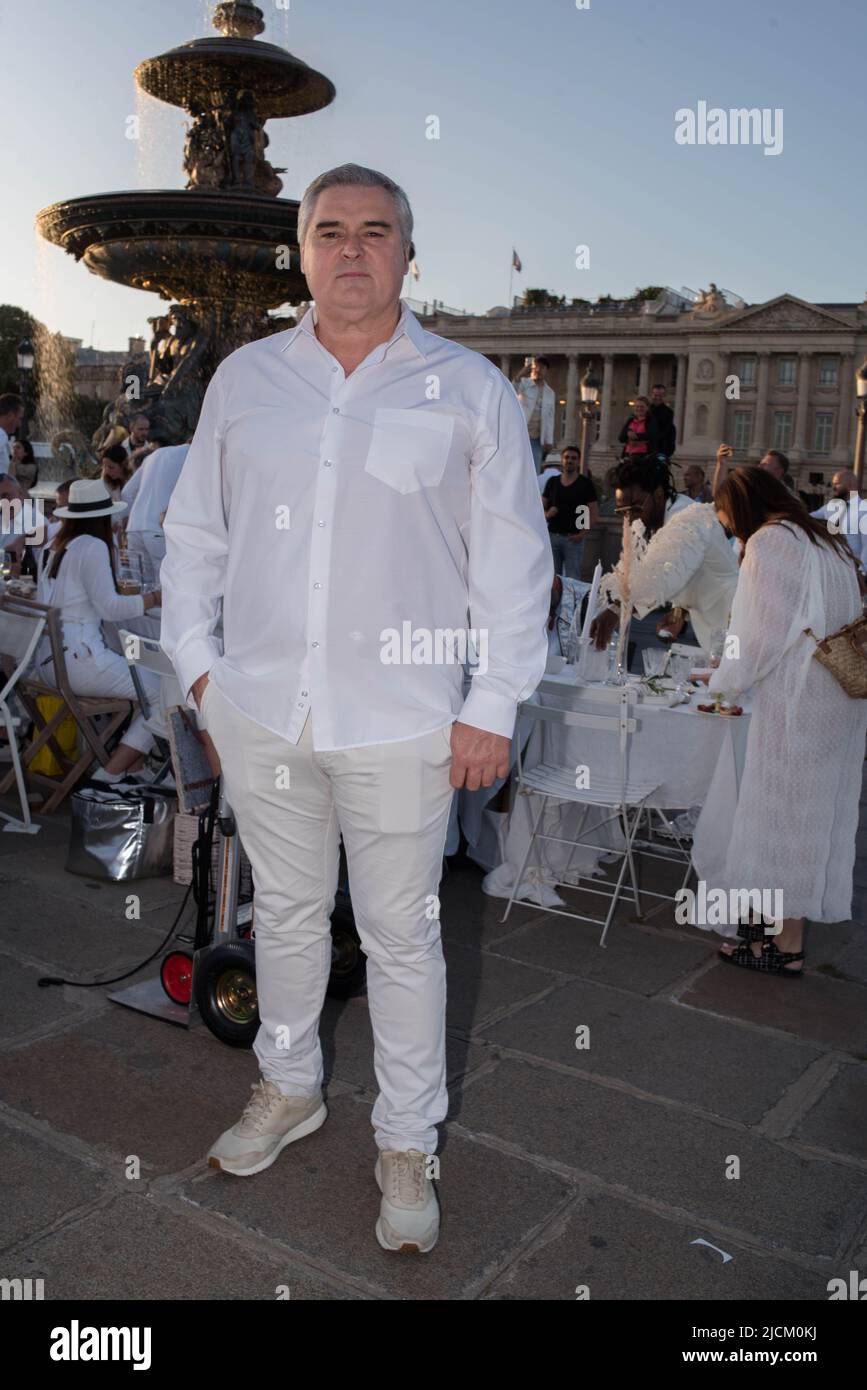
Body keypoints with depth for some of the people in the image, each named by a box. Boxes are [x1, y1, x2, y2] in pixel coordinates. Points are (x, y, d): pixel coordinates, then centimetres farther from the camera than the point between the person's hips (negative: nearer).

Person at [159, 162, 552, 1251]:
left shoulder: (470, 389, 0)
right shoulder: (243, 378, 8)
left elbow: (514, 558, -1)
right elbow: (194, 532, 13)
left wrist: (493, 705, -6)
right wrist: (197, 661, 5)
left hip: (402, 722, -2)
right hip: (261, 710, 3)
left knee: (402, 936, 7)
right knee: (285, 912, 17)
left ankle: (407, 1142, 26)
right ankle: (289, 1088, 40)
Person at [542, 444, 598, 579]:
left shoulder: (585, 483, 3)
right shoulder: (552, 482, 13)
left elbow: (594, 515, 0)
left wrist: (583, 533, -14)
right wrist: (547, 514, -5)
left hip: (573, 538, -3)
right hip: (552, 536, 3)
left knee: (573, 579, -7)